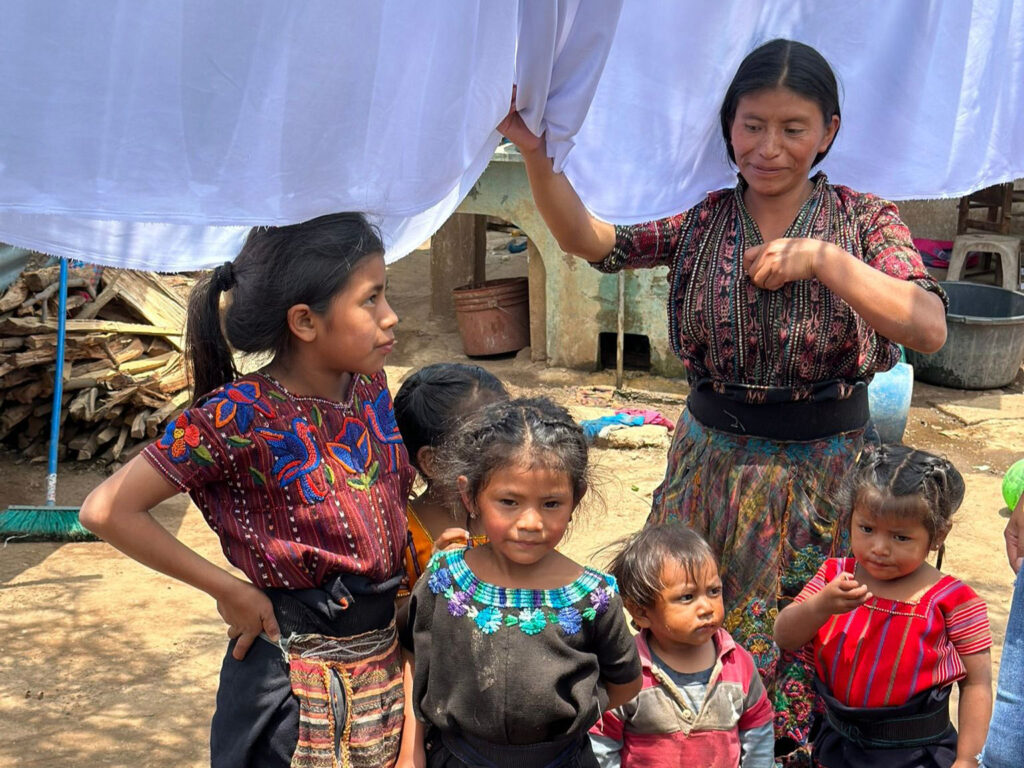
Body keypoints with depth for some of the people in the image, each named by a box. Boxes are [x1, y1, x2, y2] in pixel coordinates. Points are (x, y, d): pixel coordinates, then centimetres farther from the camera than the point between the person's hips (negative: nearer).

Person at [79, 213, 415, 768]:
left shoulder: (370, 383, 0)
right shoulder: (240, 415, -21)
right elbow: (108, 510, -23)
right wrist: (230, 590, -17)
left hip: (389, 656, 6)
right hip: (297, 676, -6)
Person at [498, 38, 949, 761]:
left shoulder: (864, 220, -6)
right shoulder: (704, 219, 1)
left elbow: (929, 327, -19)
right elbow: (589, 239, -6)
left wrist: (822, 258, -26)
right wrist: (536, 152, -19)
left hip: (822, 471, -2)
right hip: (712, 460, 3)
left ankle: (796, 749, 31)